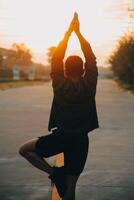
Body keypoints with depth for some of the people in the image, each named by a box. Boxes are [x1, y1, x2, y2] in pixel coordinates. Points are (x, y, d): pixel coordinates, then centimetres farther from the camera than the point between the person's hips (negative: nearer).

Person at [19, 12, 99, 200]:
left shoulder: (60, 85, -11)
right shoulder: (89, 86, -7)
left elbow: (56, 58, -4)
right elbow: (91, 58, 0)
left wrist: (69, 31, 1)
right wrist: (78, 32, 3)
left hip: (60, 137, -3)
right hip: (81, 140, 3)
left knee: (24, 149, 16)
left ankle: (54, 172, 2)